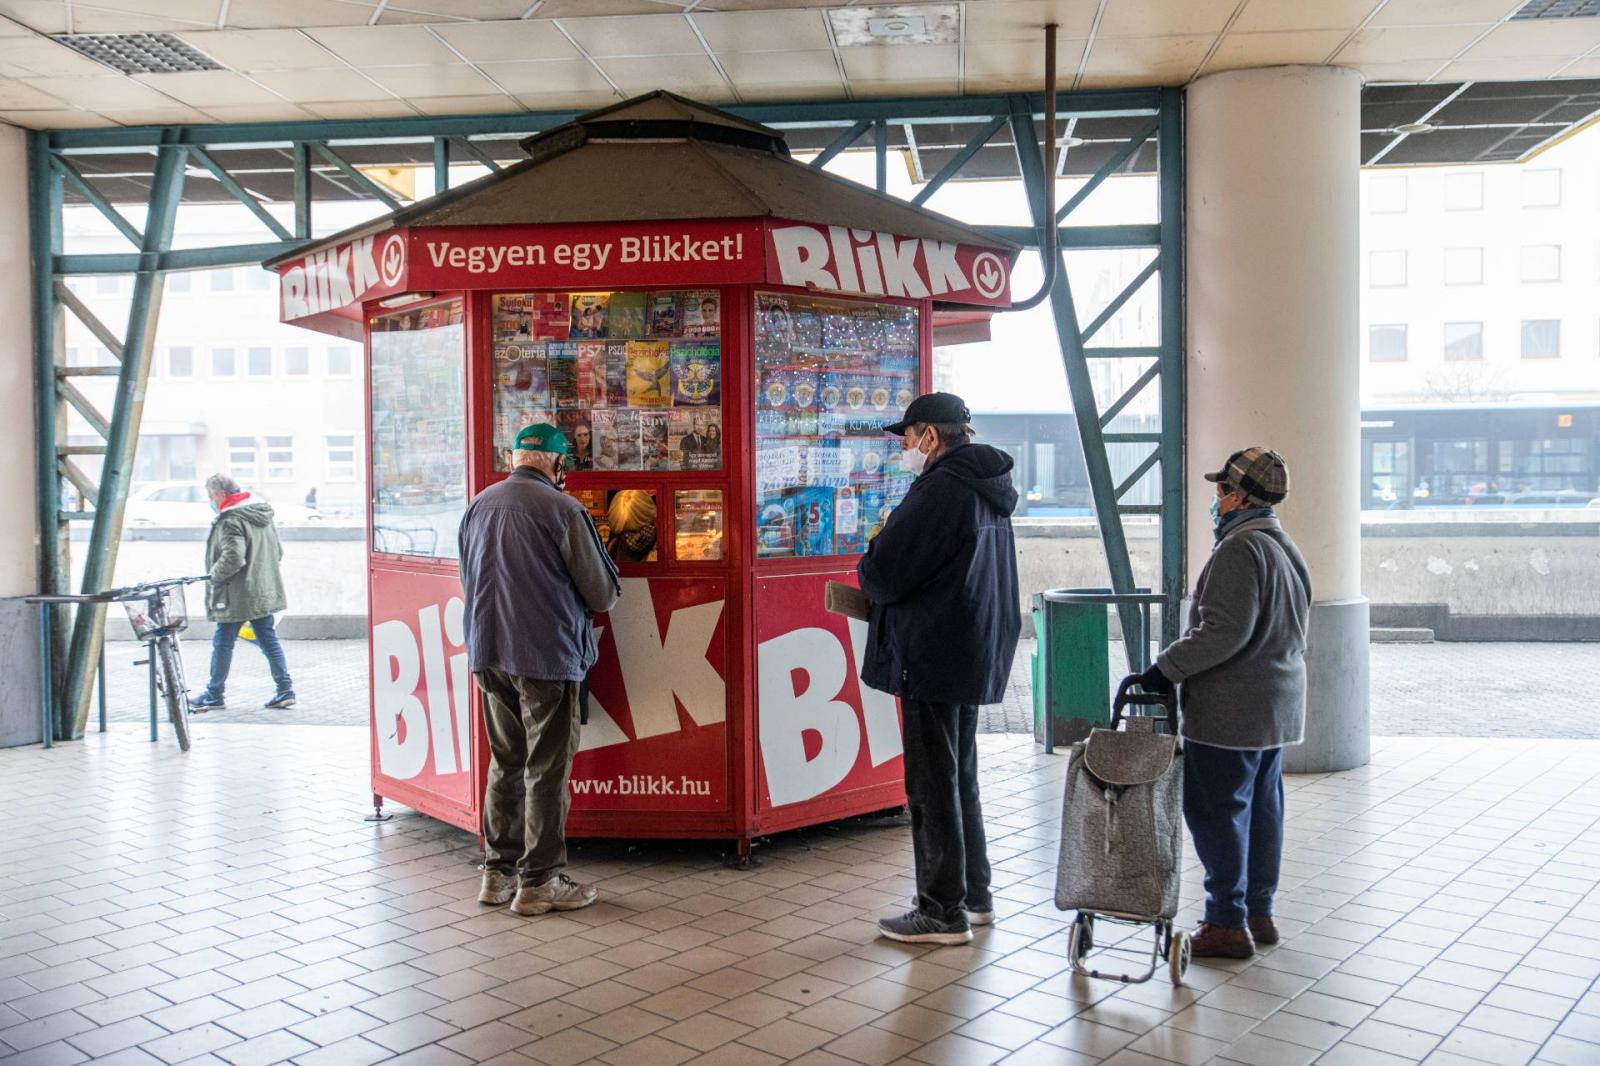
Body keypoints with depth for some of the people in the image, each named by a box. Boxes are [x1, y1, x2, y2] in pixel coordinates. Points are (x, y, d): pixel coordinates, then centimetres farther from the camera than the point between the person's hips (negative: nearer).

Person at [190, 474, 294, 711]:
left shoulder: (230, 520, -16)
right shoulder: (264, 514, 12)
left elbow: (233, 557, -25)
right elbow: (277, 552, 16)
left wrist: (213, 575, -10)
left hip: (237, 596, -8)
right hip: (264, 591, 8)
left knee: (222, 643, 4)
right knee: (269, 640, 10)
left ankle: (214, 695, 14)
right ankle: (285, 689, 6)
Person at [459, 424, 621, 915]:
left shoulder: (478, 506, 7)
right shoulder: (562, 509, -13)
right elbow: (602, 594, -9)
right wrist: (590, 601, 12)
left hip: (489, 654, 6)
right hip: (546, 655, -6)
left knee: (505, 763, 17)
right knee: (547, 769, 3)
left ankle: (498, 871, 24)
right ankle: (539, 881, 9)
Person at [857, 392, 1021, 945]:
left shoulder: (940, 489, -18)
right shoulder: (988, 490, 13)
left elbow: (881, 575, -20)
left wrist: (871, 561, 3)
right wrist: (888, 593, 11)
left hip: (934, 660, -10)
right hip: (975, 657, 10)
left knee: (932, 786, 0)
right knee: (960, 778, 19)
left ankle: (944, 911, 8)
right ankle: (973, 895, 28)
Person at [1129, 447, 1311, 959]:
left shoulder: (1240, 550, -18)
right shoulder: (1288, 548, 15)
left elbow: (1224, 632, -25)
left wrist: (1167, 668, -20)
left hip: (1229, 713, -10)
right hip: (1277, 706, 10)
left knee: (1216, 811, -3)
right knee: (1262, 809, 15)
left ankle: (1227, 922, 2)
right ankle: (1258, 913, 25)